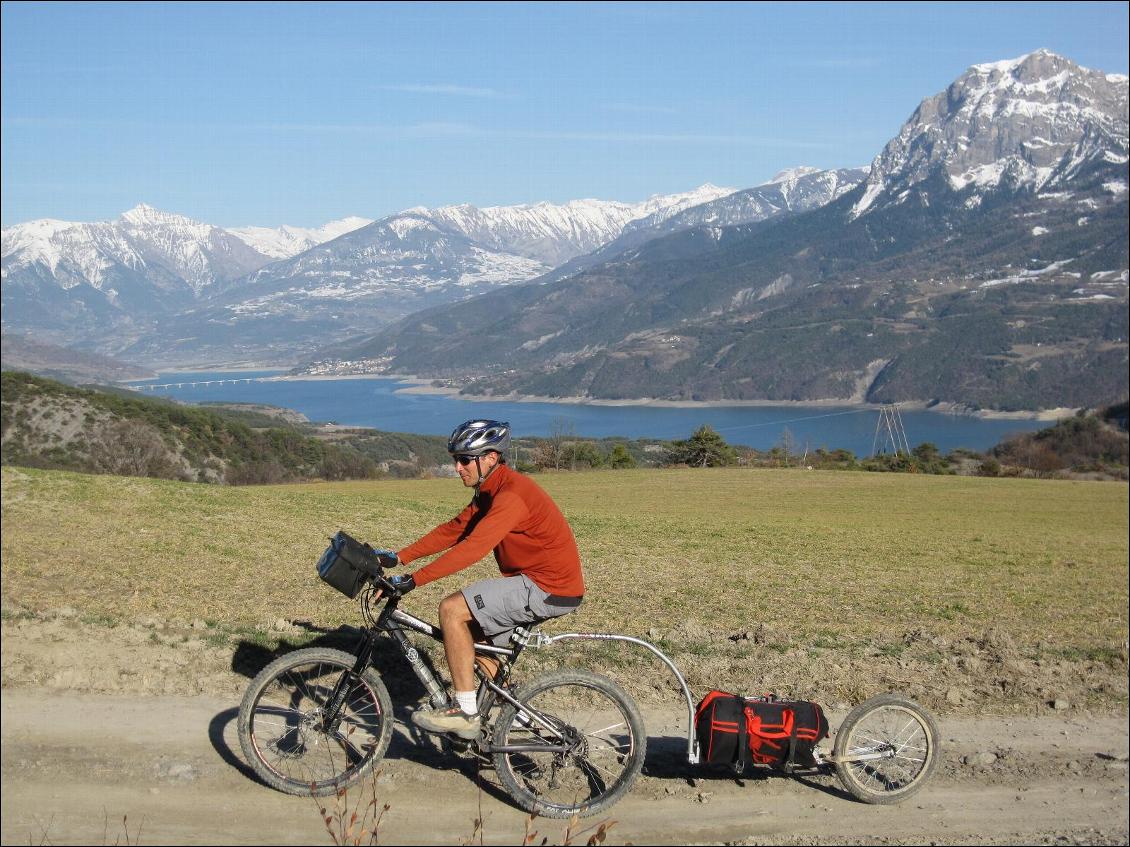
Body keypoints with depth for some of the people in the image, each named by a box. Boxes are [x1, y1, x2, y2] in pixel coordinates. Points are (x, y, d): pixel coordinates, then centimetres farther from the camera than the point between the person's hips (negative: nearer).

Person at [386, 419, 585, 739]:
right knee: (470, 635, 17)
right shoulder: (489, 491, 11)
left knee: (452, 610, -16)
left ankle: (466, 713, -11)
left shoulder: (512, 494, -22)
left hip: (548, 588, -10)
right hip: (537, 583, 10)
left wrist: (415, 580, -32)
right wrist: (398, 557, 3)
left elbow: (473, 547, -31)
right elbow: (453, 530, 11)